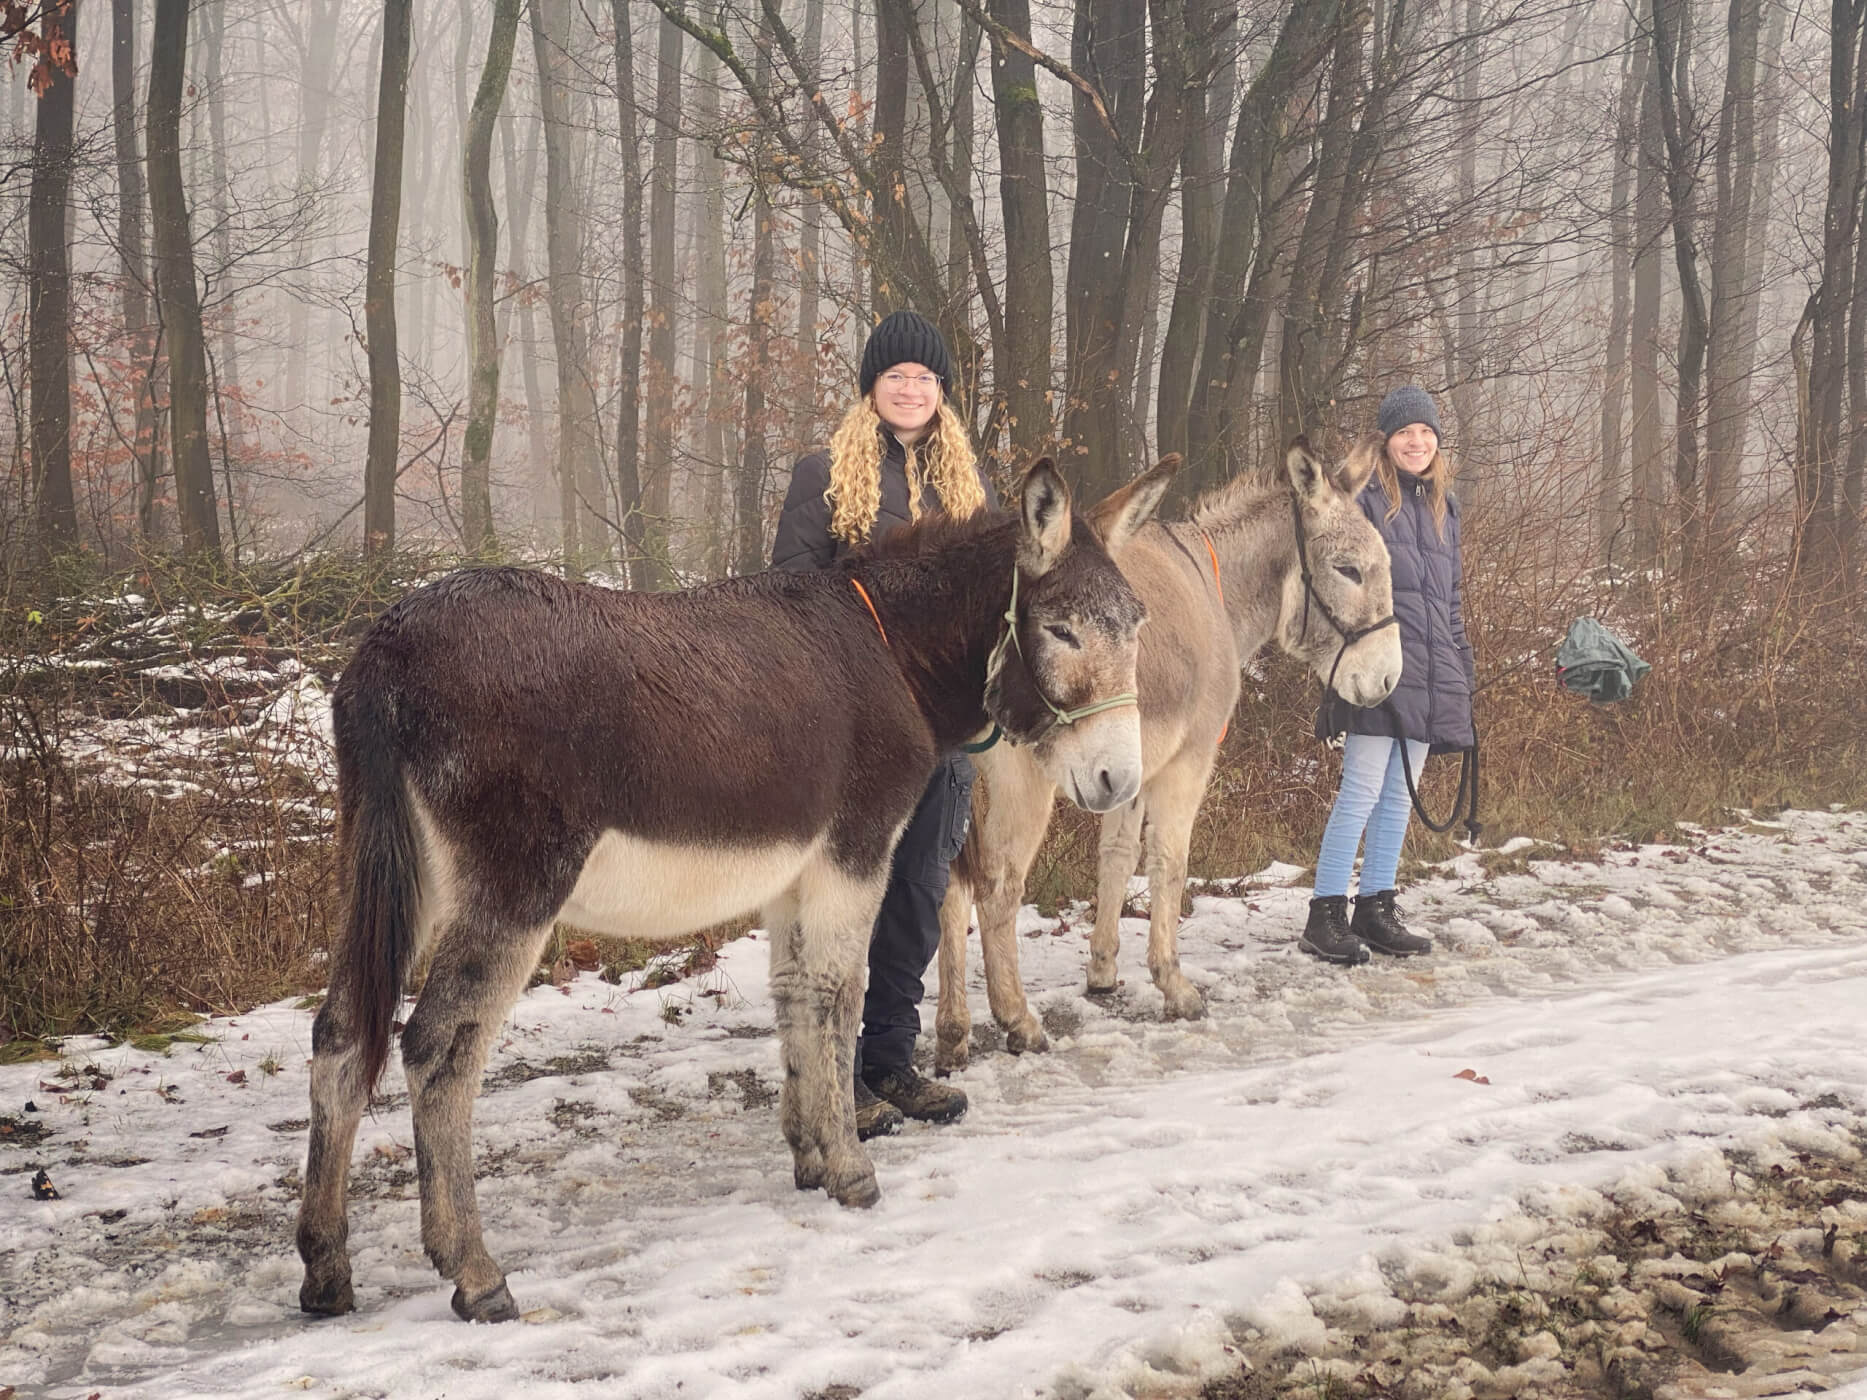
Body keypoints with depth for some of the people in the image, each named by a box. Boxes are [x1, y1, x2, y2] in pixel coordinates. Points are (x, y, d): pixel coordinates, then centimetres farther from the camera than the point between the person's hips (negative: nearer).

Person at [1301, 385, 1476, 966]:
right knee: (1362, 789, -11)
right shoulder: (1364, 498, -3)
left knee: (1399, 795, 11)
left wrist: (1463, 670, 20)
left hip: (1429, 673, 7)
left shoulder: (1443, 505, 19)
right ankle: (1325, 917, -8)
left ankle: (1376, 910, 18)